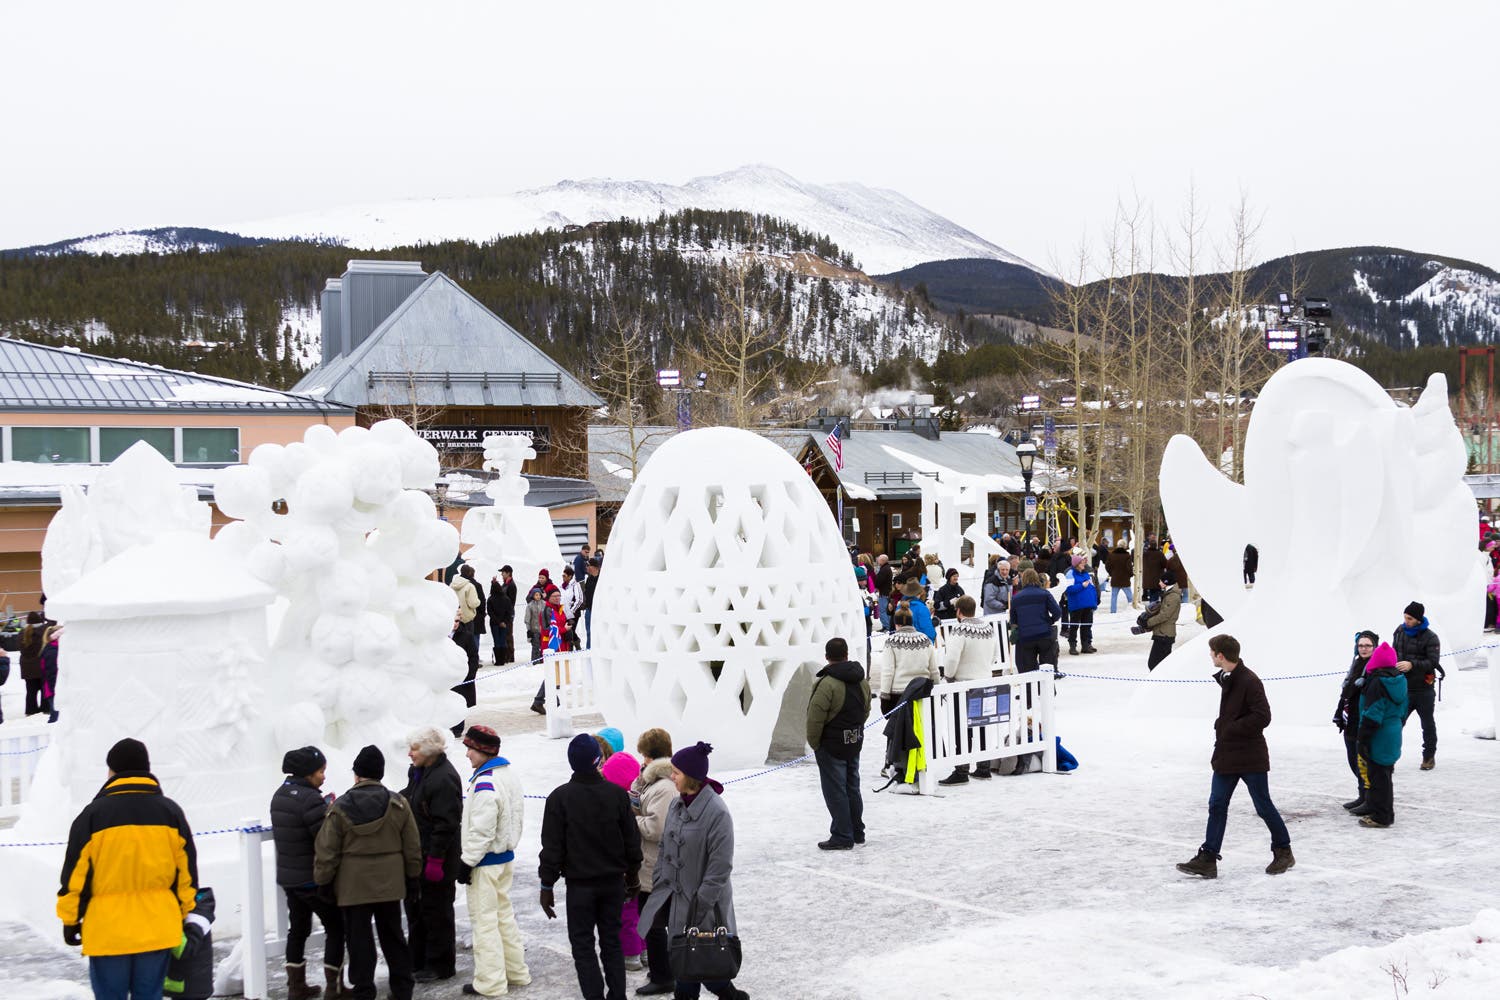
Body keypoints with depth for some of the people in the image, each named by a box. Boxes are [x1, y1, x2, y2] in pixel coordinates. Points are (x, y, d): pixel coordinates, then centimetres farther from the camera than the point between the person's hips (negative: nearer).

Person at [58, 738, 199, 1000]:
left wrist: (70, 920, 8)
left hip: (108, 931, -3)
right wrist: (183, 914, 19)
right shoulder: (170, 812, 4)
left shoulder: (93, 814, -6)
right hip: (158, 930, 3)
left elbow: (76, 873, -3)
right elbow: (187, 872, 8)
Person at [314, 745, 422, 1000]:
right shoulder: (397, 804, -4)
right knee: (393, 935, 15)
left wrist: (322, 881, 5)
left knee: (358, 938, 6)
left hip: (353, 886, -3)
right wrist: (412, 876, 14)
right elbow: (412, 847, 2)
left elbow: (326, 852, -7)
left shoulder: (339, 808, -11)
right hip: (389, 883, 3)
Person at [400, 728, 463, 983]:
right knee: (415, 907, 18)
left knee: (436, 911, 1)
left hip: (438, 858, -10)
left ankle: (440, 965, 13)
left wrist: (435, 860, -23)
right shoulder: (419, 771, 9)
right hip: (418, 854, 10)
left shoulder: (444, 779, -22)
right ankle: (417, 961, 31)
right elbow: (407, 798, 24)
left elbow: (445, 824, -24)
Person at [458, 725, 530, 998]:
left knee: (485, 921, -1)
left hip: (485, 862, -9)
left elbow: (481, 831, -24)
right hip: (505, 857, 10)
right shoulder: (509, 774, 7)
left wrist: (467, 862, -16)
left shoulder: (485, 783, -23)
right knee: (505, 915, 18)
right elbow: (517, 816, 15)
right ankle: (516, 972, 27)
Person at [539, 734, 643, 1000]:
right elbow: (632, 840, 4)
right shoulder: (617, 794, -4)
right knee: (612, 941, 14)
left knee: (583, 946, 5)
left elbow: (552, 846, -9)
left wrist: (547, 885, 0)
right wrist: (632, 875, 17)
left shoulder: (560, 797, -12)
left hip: (579, 884, -3)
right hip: (613, 881, 3)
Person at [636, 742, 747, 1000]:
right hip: (676, 896, 7)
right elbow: (664, 848, 12)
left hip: (701, 901, -7)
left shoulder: (716, 812, -21)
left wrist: (702, 903, -18)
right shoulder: (677, 804, 2)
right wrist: (658, 884, 9)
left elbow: (720, 866, -19)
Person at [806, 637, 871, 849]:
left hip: (831, 745, -8)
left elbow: (815, 718, -20)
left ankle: (842, 836, 1)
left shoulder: (827, 683, -22)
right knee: (852, 788, 18)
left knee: (835, 791, -1)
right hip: (855, 743, 8)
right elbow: (865, 711, 14)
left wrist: (814, 743, -7)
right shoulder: (862, 682, 3)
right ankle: (857, 832, 26)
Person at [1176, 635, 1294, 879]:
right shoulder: (1225, 678, 10)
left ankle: (1283, 851, 23)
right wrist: (1221, 726, 8)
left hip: (1250, 757, -8)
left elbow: (1263, 717, -23)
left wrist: (1230, 728, -20)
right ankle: (1207, 859, 3)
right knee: (1217, 805, 3)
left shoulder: (1249, 681, -19)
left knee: (1263, 806, 5)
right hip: (1226, 755, 8)